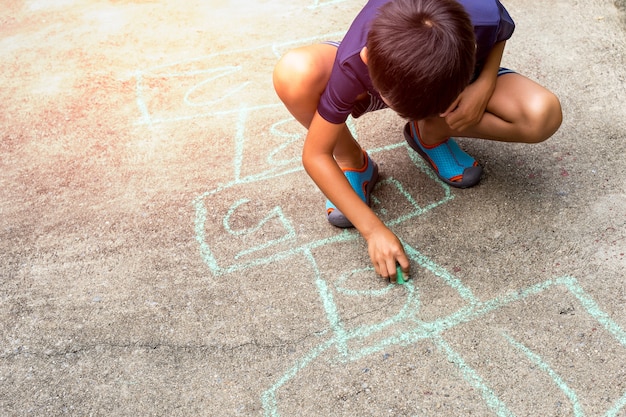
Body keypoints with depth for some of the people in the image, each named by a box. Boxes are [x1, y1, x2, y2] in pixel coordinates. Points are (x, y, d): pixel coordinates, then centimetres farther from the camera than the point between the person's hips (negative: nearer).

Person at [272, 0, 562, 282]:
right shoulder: (353, 64, -40)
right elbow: (315, 155, -31)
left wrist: (485, 86, -27)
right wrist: (373, 230, -35)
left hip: (464, 78, 2)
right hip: (381, 72, -1)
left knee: (544, 115, -28)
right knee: (294, 75, -35)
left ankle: (431, 134, -1)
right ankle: (354, 164, -5)